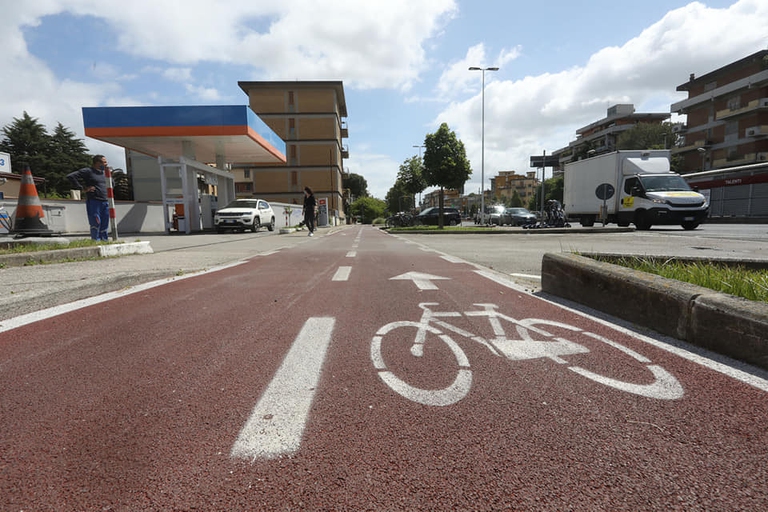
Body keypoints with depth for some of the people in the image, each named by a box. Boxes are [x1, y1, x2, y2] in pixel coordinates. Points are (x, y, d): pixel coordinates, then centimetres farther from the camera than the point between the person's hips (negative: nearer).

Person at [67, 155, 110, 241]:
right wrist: (83, 188, -13)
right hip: (93, 201, -7)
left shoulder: (103, 172, 17)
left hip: (105, 202, 7)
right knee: (96, 223, -8)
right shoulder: (87, 171, -5)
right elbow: (70, 176, -12)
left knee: (104, 224, 7)